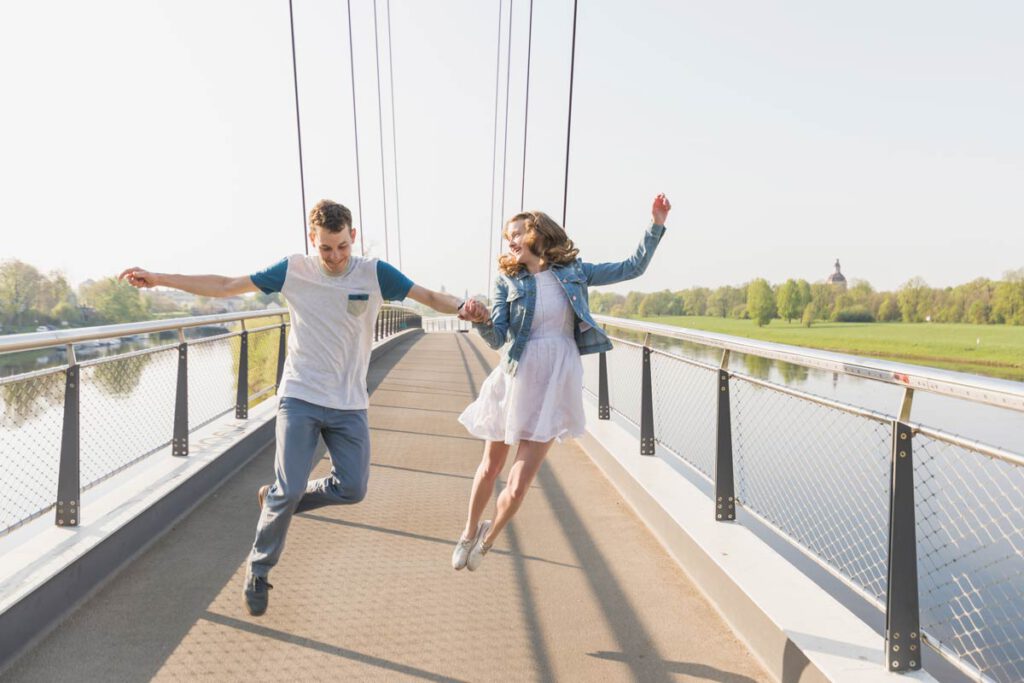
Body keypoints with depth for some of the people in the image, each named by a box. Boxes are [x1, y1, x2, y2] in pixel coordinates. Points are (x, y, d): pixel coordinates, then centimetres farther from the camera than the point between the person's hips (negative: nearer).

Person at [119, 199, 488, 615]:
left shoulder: (374, 273, -4)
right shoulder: (293, 270, -4)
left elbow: (429, 297, -8)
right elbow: (224, 286, 1)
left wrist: (462, 307, -30)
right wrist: (158, 279, -2)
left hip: (349, 405, 2)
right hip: (300, 398, -2)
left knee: (352, 489, 2)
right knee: (290, 489, -9)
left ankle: (275, 499, 28)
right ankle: (258, 570, 15)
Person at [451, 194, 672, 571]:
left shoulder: (573, 272, 5)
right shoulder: (508, 280, 2)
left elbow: (633, 268, 9)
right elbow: (497, 338, -5)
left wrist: (656, 225, 1)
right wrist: (480, 320, -26)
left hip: (556, 382, 0)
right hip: (516, 379, 1)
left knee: (518, 486, -4)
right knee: (491, 467, 15)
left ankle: (489, 536, 25)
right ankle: (469, 532, 41)